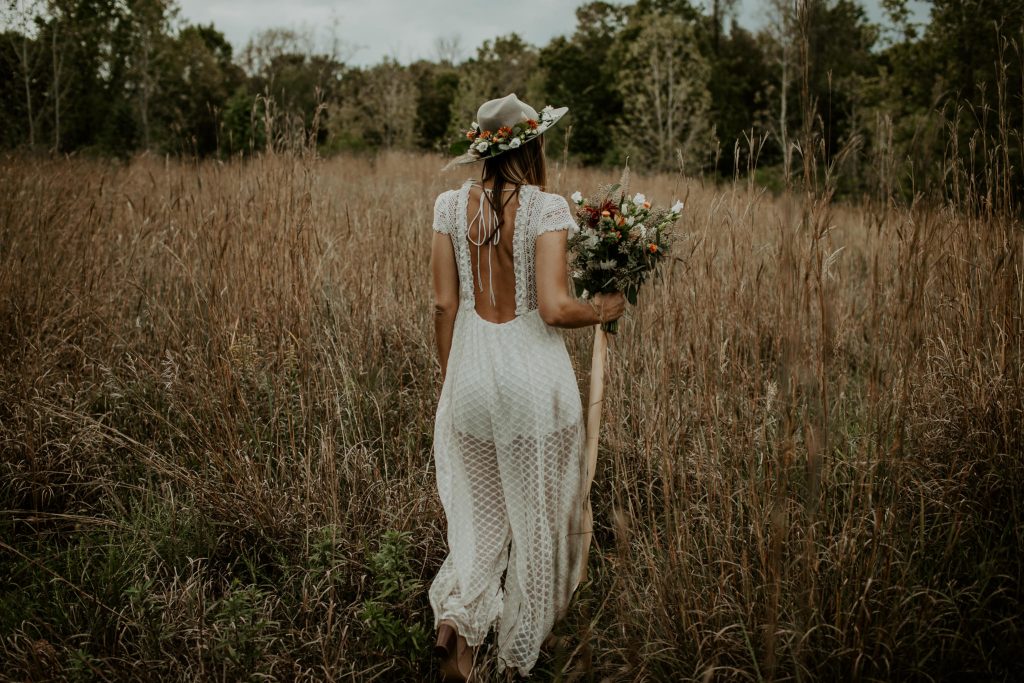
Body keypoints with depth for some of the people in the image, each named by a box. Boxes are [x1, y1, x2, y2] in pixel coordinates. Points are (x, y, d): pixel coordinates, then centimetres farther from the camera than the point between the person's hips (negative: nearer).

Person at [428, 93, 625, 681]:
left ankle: (457, 613, 0)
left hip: (471, 371, 4)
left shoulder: (452, 206, 0)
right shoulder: (546, 209, -13)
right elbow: (555, 308, -20)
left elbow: (445, 305, 3)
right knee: (536, 514, 14)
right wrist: (601, 310, 1)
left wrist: (449, 377, 14)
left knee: (479, 511, 21)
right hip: (534, 370, -4)